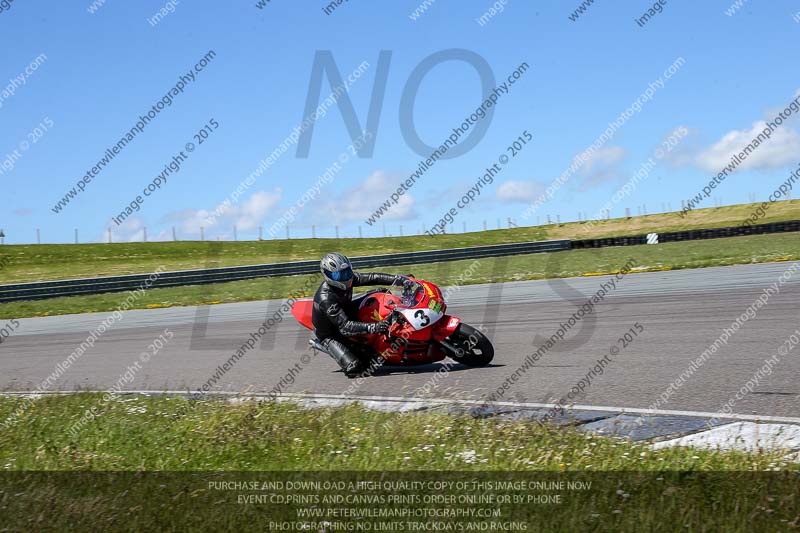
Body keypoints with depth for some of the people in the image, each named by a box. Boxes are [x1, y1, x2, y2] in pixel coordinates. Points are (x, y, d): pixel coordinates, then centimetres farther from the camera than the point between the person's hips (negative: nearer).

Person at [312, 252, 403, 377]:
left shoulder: (347, 278, -16)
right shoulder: (325, 299, -37)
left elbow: (372, 278, -11)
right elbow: (344, 326, -41)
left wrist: (397, 278, -24)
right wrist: (372, 328, -51)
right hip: (329, 335, -7)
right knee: (354, 368, -24)